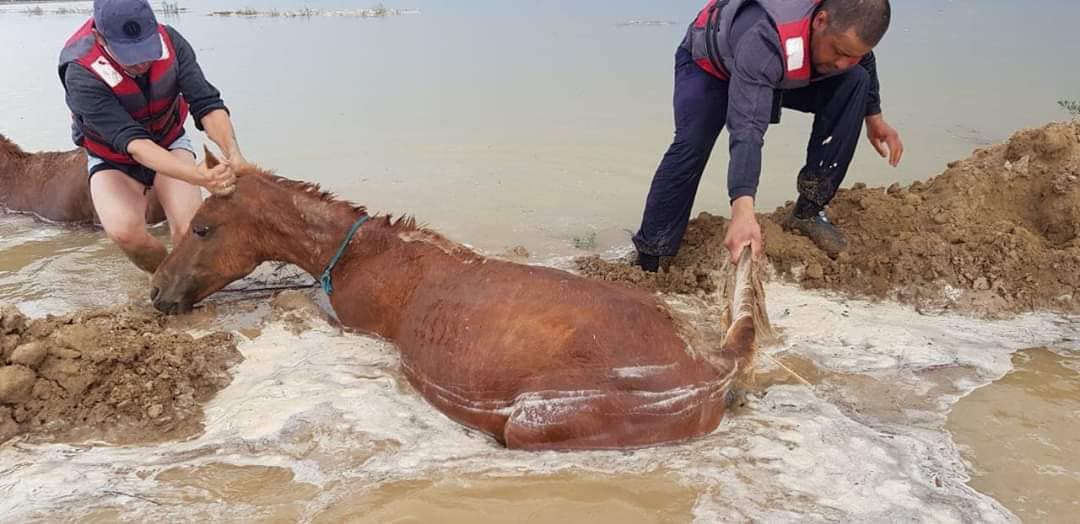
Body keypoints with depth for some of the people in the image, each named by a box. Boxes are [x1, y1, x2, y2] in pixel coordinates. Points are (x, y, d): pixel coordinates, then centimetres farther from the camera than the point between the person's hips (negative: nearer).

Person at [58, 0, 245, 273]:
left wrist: (233, 153, -48)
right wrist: (199, 176, -55)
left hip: (170, 146, 2)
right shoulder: (82, 76, -33)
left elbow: (206, 102, -28)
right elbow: (133, 142, -41)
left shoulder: (170, 41, -23)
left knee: (189, 229, -25)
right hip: (113, 162, -2)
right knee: (125, 232, -30)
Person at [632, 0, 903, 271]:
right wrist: (742, 211, -64)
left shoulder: (849, 22, -24)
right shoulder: (764, 40, -46)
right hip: (708, 64, -6)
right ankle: (648, 258, -22)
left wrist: (874, 116, 8)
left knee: (856, 80, -17)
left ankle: (808, 211, -13)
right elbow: (747, 130, -55)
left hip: (777, 72, 6)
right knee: (691, 145, -32)